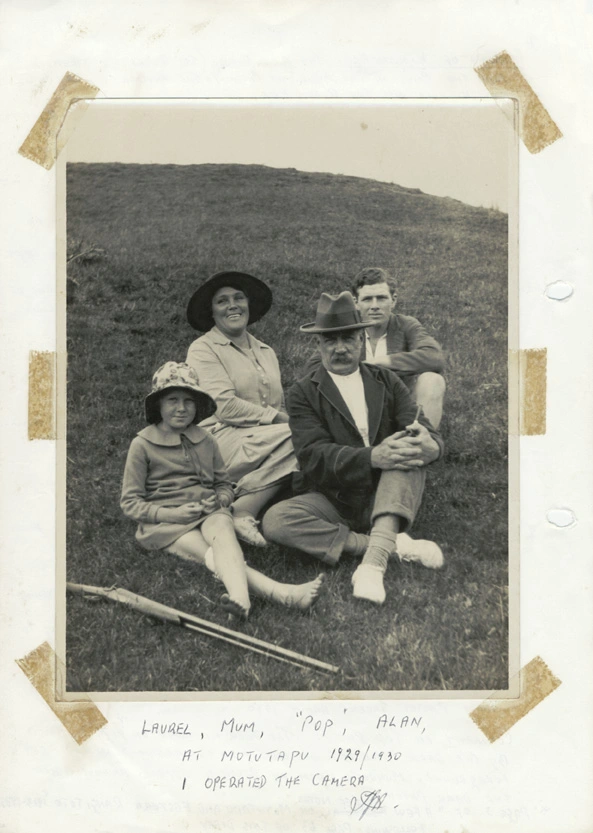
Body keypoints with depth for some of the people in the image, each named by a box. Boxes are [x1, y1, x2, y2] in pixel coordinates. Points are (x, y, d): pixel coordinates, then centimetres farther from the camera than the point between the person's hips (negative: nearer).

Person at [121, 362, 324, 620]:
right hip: (166, 523, -3)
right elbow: (130, 503, 1)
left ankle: (239, 598, -63)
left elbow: (225, 485, 23)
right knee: (210, 556, -32)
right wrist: (172, 513, -15)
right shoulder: (143, 445, 2)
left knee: (222, 531, -35)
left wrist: (219, 500, -3)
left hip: (209, 513, 3)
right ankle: (282, 593, -56)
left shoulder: (206, 441, 16)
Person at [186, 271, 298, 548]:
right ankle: (243, 512, -21)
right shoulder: (203, 349, 2)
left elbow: (280, 406, 22)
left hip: (268, 440, 6)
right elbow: (225, 406, -11)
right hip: (222, 440, -6)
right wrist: (276, 417, -12)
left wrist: (285, 418, -2)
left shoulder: (266, 352, 24)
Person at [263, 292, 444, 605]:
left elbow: (427, 430, -3)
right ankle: (393, 545, -26)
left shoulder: (386, 382, 10)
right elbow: (314, 456, -14)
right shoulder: (304, 393, 2)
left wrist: (431, 445, -31)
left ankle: (374, 559, -37)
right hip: (333, 502, -1)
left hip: (384, 500, 1)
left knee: (409, 448, -26)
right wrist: (373, 457, -32)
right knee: (275, 520, -28)